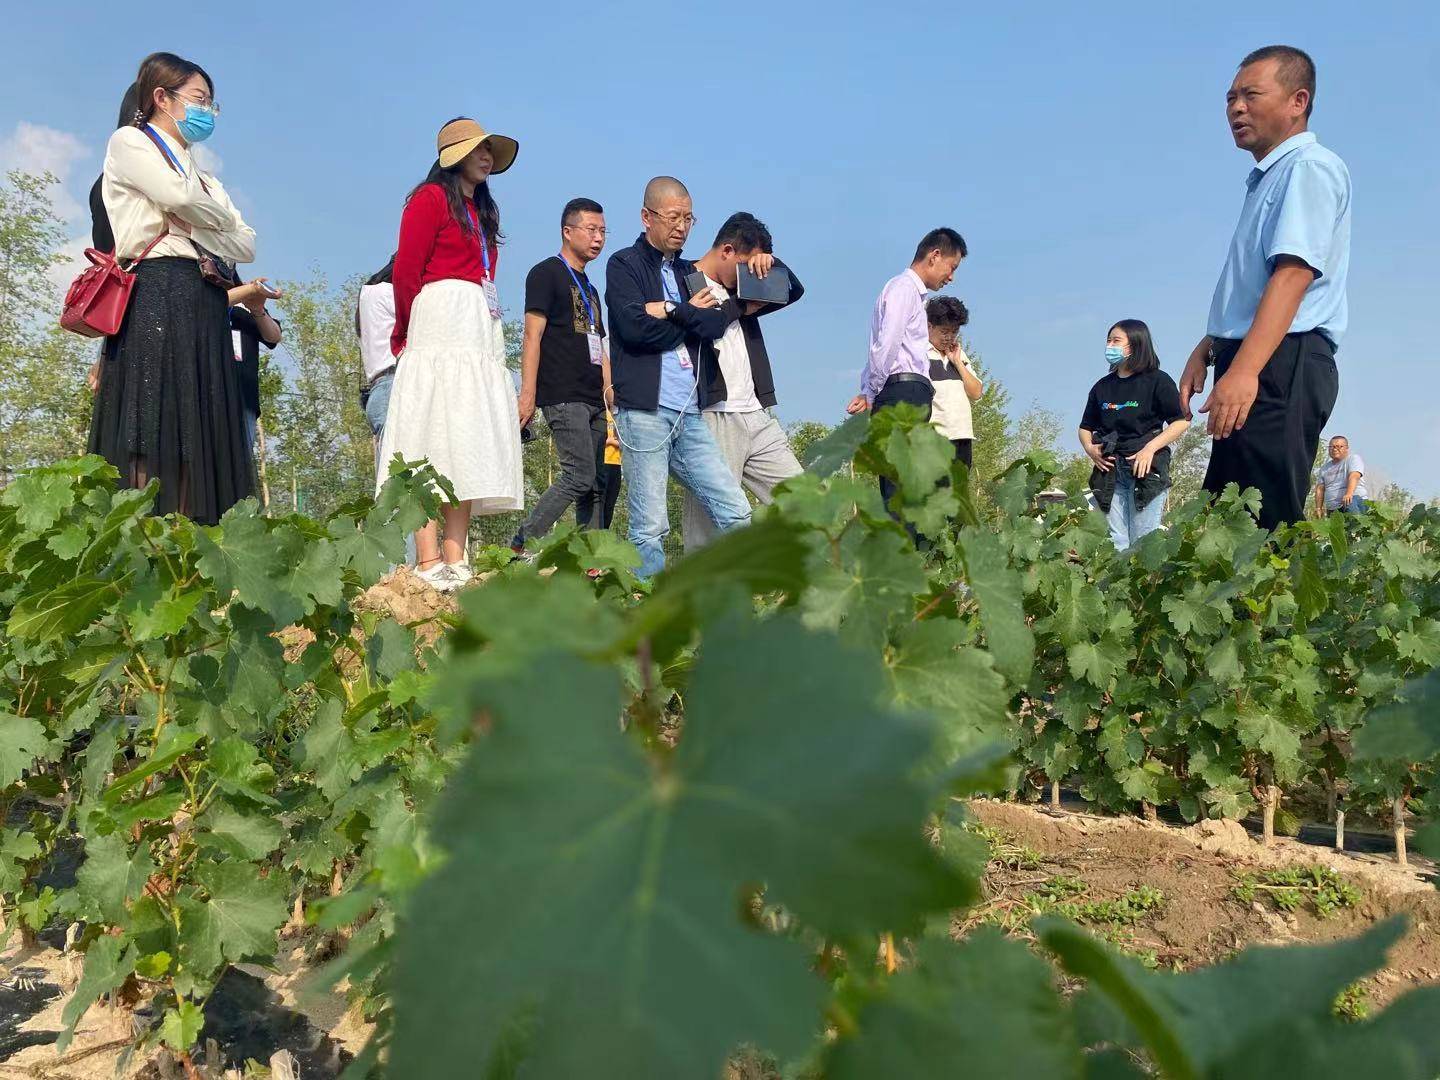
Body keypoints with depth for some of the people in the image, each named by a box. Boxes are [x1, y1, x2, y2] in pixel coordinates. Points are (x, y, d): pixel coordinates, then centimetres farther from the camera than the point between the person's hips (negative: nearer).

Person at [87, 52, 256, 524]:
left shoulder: (202, 176, 30)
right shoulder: (129, 142, 11)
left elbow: (246, 245, 17)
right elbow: (179, 198, -9)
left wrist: (192, 225, 1)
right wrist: (221, 218, 10)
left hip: (205, 306, 7)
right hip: (157, 293, -7)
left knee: (197, 438, -4)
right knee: (151, 431, -17)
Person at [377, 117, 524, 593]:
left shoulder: (483, 211, 25)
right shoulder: (431, 198, 1)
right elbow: (406, 270, -5)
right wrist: (407, 332, 2)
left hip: (480, 335, 8)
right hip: (440, 329, -8)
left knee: (470, 448, 0)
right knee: (434, 443, -14)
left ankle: (456, 563, -2)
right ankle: (429, 564, -18)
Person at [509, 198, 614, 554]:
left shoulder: (589, 288, 25)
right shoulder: (546, 273, 1)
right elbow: (532, 336, -8)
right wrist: (527, 393, -17)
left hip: (594, 400, 8)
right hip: (563, 396, -8)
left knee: (598, 484, 3)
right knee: (580, 476, -17)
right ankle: (521, 546, -10)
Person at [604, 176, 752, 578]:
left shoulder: (689, 272, 21)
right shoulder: (624, 265, 4)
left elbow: (716, 324, 5)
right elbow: (635, 326, -13)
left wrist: (671, 312, -8)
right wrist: (690, 316, 0)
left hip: (689, 413, 6)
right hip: (644, 409, -6)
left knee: (736, 512, 1)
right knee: (650, 528, -5)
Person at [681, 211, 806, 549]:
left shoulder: (738, 292, 22)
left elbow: (794, 291, 26)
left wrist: (770, 261, 7)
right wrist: (740, 307, -6)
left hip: (757, 416, 8)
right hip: (713, 419, -8)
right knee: (710, 521, -7)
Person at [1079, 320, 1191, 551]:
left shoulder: (1157, 381, 0)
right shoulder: (1102, 387, 14)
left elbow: (1182, 421, -5)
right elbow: (1086, 427, 22)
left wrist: (1150, 448, -15)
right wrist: (1089, 448, 1)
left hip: (1147, 468, -4)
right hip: (1110, 470, 5)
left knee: (1143, 541, -5)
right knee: (1115, 542, 1)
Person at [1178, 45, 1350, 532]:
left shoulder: (1309, 167, -7)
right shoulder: (1268, 179, 25)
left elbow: (1294, 272, -21)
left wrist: (1244, 370, -31)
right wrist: (1206, 350, 22)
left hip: (1282, 365, -10)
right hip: (1251, 367, 10)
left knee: (1266, 525, -15)